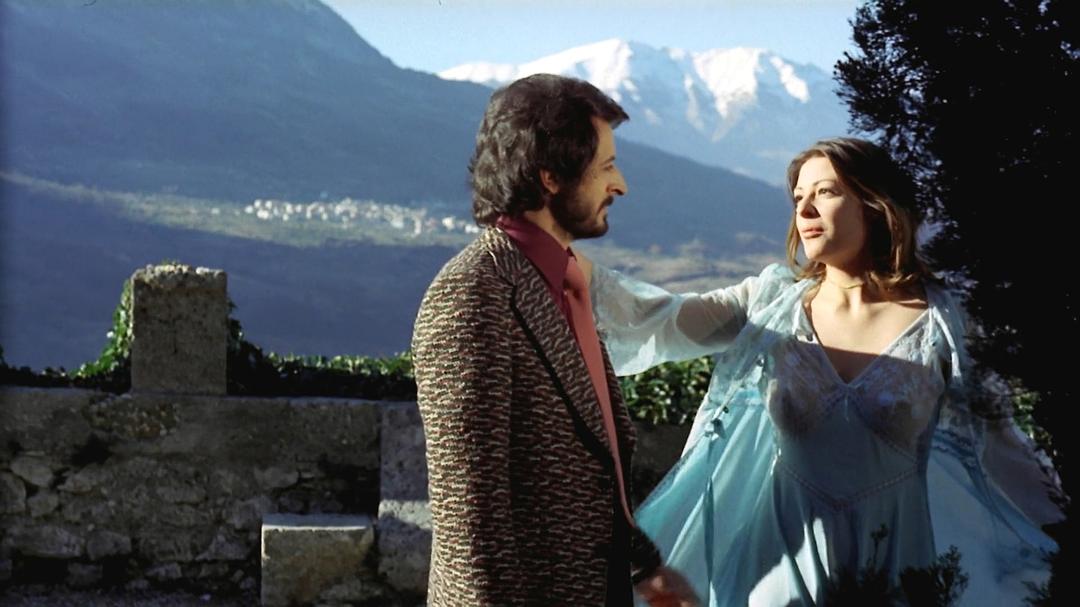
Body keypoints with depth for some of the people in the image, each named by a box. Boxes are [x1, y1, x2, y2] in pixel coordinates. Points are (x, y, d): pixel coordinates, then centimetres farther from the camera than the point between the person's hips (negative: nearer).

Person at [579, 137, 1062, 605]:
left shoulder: (935, 319, -6)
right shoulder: (774, 303, -3)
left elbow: (992, 435, 2)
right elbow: (662, 322, -12)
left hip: (896, 558, -1)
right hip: (790, 553, 1)